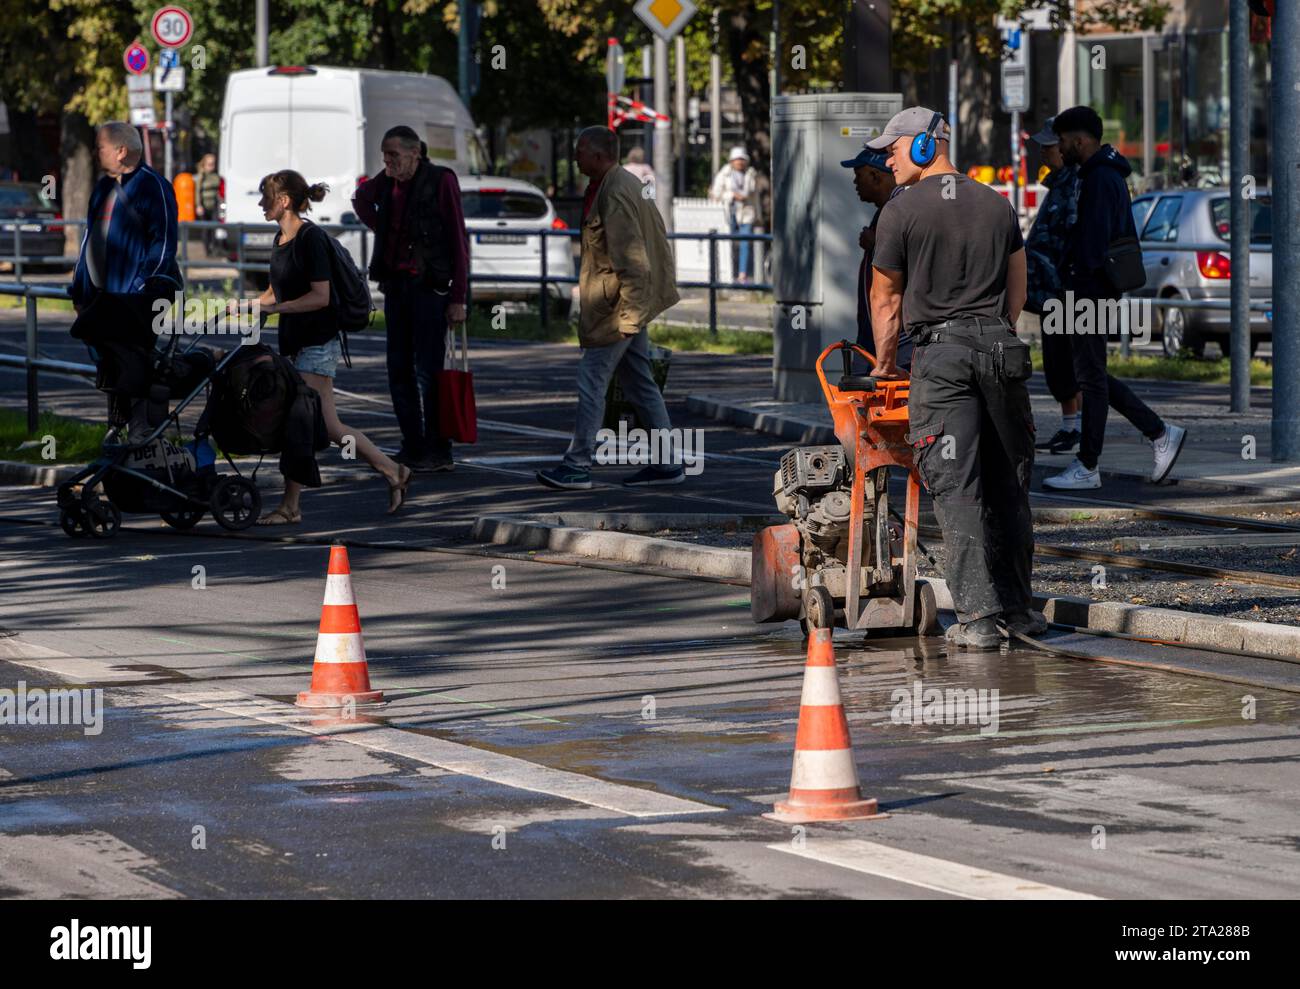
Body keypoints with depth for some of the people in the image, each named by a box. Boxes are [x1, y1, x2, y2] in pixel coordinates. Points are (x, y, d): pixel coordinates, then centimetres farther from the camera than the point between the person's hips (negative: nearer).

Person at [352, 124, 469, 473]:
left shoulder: (441, 181, -10)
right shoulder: (387, 183, 7)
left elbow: (458, 242, -12)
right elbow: (362, 198, 32)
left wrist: (458, 298, -15)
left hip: (429, 288, -7)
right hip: (395, 285, 7)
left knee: (428, 371, -8)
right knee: (399, 369, 9)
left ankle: (438, 450, -3)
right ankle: (413, 446, 16)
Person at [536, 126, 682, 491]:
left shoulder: (616, 194, -19)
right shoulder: (627, 182, 13)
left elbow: (632, 258, -24)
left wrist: (628, 313, -24)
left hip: (617, 304, -11)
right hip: (630, 302, 11)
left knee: (590, 381, -6)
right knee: (639, 382, 13)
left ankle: (577, 466, -2)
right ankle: (668, 463, 16)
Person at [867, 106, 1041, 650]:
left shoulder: (901, 213, 0)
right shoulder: (997, 205, 15)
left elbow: (886, 298, 9)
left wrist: (885, 362, 23)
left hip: (940, 354, -4)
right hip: (1002, 350, 5)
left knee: (956, 487, -6)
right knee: (1007, 483, 13)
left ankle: (978, 616, -11)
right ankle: (1016, 608, 17)